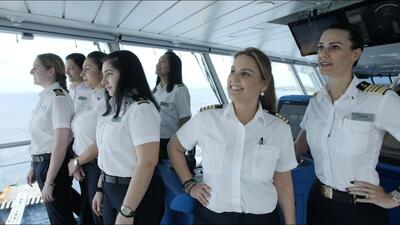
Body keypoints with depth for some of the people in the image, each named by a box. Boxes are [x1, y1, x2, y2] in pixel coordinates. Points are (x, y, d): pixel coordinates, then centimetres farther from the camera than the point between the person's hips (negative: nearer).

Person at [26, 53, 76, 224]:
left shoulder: (58, 97, -19)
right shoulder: (45, 97, 7)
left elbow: (61, 144, -23)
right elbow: (43, 138, 12)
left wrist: (49, 182, -20)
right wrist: (34, 166, 15)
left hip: (54, 164, -8)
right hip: (42, 162, 8)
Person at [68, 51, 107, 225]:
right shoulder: (92, 97, 7)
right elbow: (79, 134, 8)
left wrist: (76, 162, -7)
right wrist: (76, 164, -1)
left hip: (98, 166, -7)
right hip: (84, 166, 7)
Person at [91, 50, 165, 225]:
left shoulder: (141, 108, -21)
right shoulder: (111, 107, 5)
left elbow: (147, 163, -25)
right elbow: (108, 154, 11)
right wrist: (100, 188, 14)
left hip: (137, 195, -8)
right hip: (110, 190, 8)